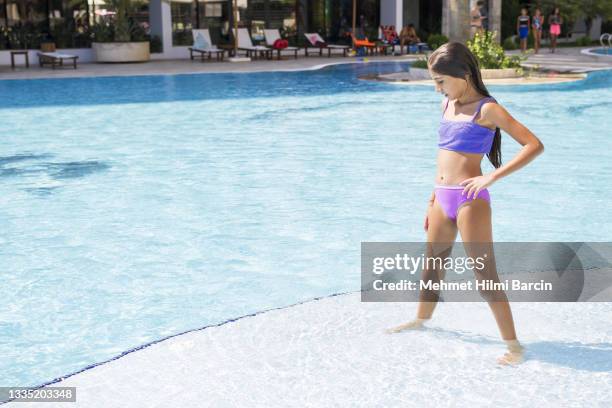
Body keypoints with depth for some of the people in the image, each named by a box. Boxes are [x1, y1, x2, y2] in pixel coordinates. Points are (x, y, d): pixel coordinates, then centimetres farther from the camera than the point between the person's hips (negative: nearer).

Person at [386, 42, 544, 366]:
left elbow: (534, 145, -15)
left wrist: (492, 177, -20)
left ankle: (513, 344, 4)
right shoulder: (447, 105, 12)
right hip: (443, 197, 8)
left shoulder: (487, 109, -11)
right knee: (432, 265, 22)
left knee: (485, 274, -6)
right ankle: (421, 320, 43)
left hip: (470, 198, -8)